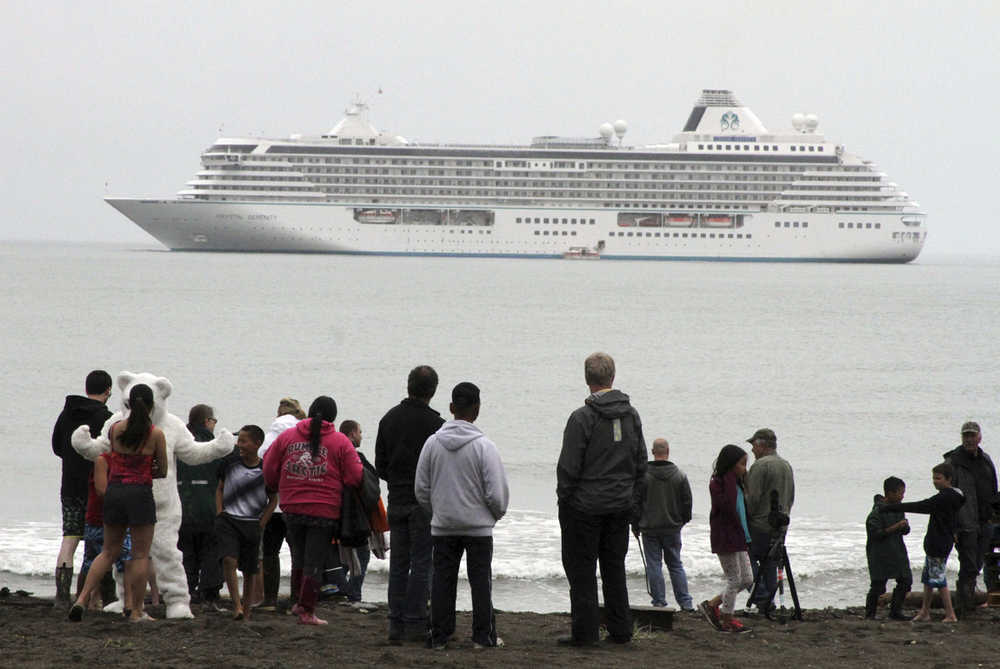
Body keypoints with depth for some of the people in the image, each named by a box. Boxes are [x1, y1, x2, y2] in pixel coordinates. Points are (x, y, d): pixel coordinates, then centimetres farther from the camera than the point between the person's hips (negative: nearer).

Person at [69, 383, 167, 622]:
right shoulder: (156, 434, -6)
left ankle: (83, 597, 2)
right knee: (140, 555, 5)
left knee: (109, 551, 15)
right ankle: (136, 611, 7)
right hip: (140, 493, -4)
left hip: (114, 491, 4)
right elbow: (163, 472, 1)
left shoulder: (115, 429, 3)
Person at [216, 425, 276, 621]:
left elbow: (272, 500, 6)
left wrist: (261, 524, -1)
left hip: (252, 524, 0)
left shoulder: (265, 471, -4)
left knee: (249, 571, 7)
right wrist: (220, 514, 3)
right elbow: (219, 489, 14)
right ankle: (236, 605, -21)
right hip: (228, 520, 0)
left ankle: (246, 612, 18)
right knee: (229, 559, -21)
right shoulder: (230, 462, 1)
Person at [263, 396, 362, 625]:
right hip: (324, 512, -3)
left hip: (292, 509, 3)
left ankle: (299, 602, 29)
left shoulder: (286, 437, 4)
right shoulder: (340, 442, -3)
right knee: (314, 562, 2)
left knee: (298, 558, 19)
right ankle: (307, 611, 3)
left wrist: (280, 490, 25)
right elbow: (355, 478, -6)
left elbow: (269, 470, 8)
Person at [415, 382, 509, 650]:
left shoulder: (433, 443, -3)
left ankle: (439, 636, 10)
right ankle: (483, 636, 7)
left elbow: (421, 488, 3)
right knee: (480, 580, 6)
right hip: (478, 526, -3)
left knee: (443, 580, 9)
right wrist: (498, 513, 8)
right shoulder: (483, 446, -14)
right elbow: (497, 492, -12)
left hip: (442, 527, 3)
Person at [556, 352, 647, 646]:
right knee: (615, 568, 14)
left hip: (586, 505, -6)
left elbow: (569, 467, -13)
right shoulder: (632, 415, 5)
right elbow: (641, 464, 10)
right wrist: (635, 503, 16)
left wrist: (564, 500, -1)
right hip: (621, 506, 6)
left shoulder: (582, 418, -13)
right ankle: (621, 630, 14)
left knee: (581, 569, 2)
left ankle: (584, 631, 1)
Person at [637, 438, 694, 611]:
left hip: (649, 527, -2)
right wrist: (684, 520, 18)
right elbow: (687, 501, 3)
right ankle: (685, 603, 9)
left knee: (654, 566, 4)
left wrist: (636, 523, 6)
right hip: (672, 528, 2)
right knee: (676, 565, 12)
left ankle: (659, 602, 2)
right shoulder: (679, 475, -2)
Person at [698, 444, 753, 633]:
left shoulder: (737, 484, 13)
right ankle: (727, 621, 9)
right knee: (734, 580, -3)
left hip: (738, 540, 9)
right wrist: (731, 481, -26)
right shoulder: (717, 484, -14)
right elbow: (727, 507, -28)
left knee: (747, 579, 9)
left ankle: (711, 605, 17)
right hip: (725, 539, -9)